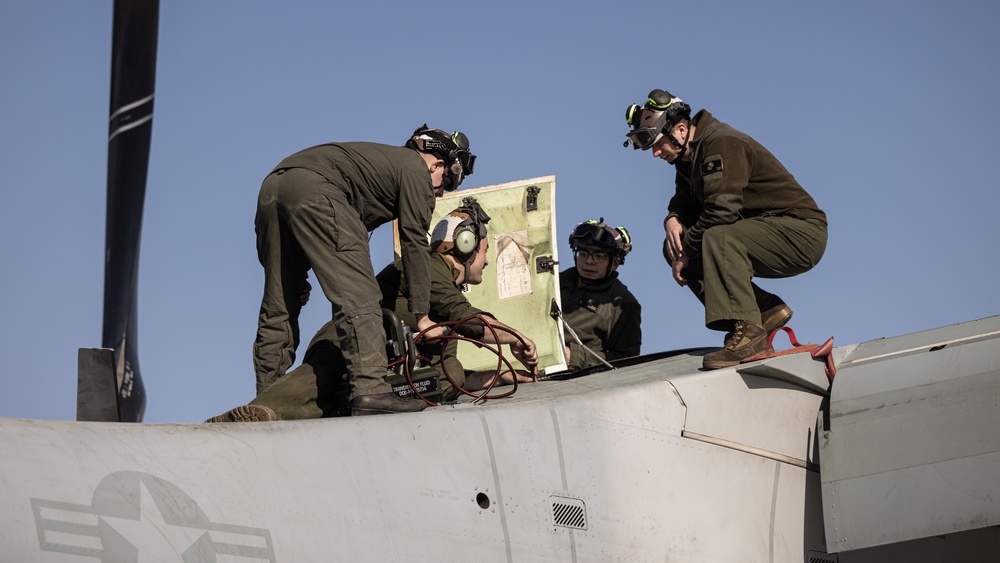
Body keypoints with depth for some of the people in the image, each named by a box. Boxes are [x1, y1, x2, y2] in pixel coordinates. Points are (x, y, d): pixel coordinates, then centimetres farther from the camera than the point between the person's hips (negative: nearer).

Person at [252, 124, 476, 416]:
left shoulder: (386, 159, 35)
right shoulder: (416, 169, 9)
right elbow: (414, 243, 2)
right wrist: (422, 315, 3)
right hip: (314, 189, -10)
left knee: (279, 306, 13)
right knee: (357, 296, -12)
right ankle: (370, 390, -22)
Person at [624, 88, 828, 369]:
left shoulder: (722, 144, -19)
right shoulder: (688, 156, 11)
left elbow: (722, 211, -27)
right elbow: (684, 203, 21)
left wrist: (685, 252, -17)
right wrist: (673, 219, -4)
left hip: (801, 232, -10)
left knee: (718, 239, -34)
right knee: (674, 248, 3)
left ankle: (748, 330, -32)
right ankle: (766, 309, -1)